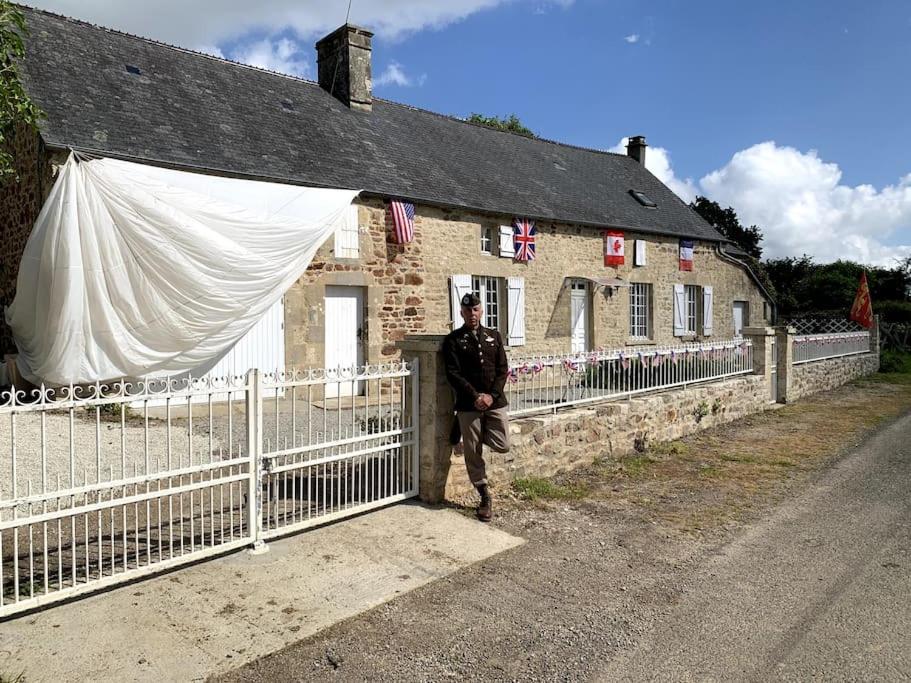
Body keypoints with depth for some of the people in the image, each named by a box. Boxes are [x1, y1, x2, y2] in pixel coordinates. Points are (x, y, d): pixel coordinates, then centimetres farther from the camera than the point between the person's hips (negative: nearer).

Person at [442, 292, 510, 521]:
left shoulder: (494, 336, 11)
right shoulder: (453, 340, 1)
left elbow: (503, 369, 6)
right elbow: (453, 374, -7)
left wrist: (492, 395, -9)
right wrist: (475, 396, -15)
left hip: (495, 401, 2)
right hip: (468, 405, -2)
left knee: (502, 446, -6)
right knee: (473, 454, 3)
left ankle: (480, 435, 26)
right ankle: (485, 498, 18)